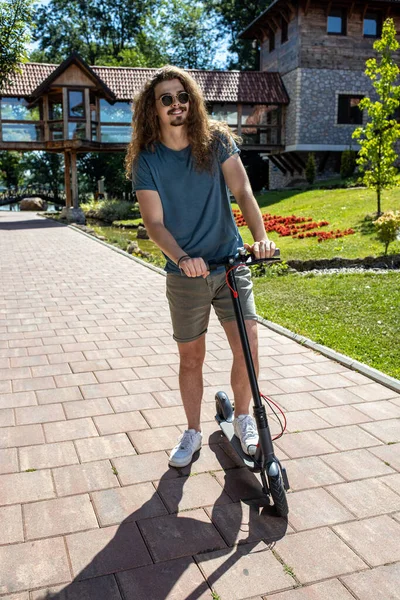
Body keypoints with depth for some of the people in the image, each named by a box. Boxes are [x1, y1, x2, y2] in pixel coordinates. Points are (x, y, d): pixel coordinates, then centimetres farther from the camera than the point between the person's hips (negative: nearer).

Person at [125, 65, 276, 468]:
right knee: (191, 357, 9)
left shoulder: (217, 140, -1)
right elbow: (154, 223, -10)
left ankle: (242, 416, 18)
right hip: (185, 273, 0)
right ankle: (193, 432, 29)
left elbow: (242, 190, -10)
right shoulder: (146, 160, -4)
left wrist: (260, 236, -27)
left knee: (247, 343, -9)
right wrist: (182, 258, -28)